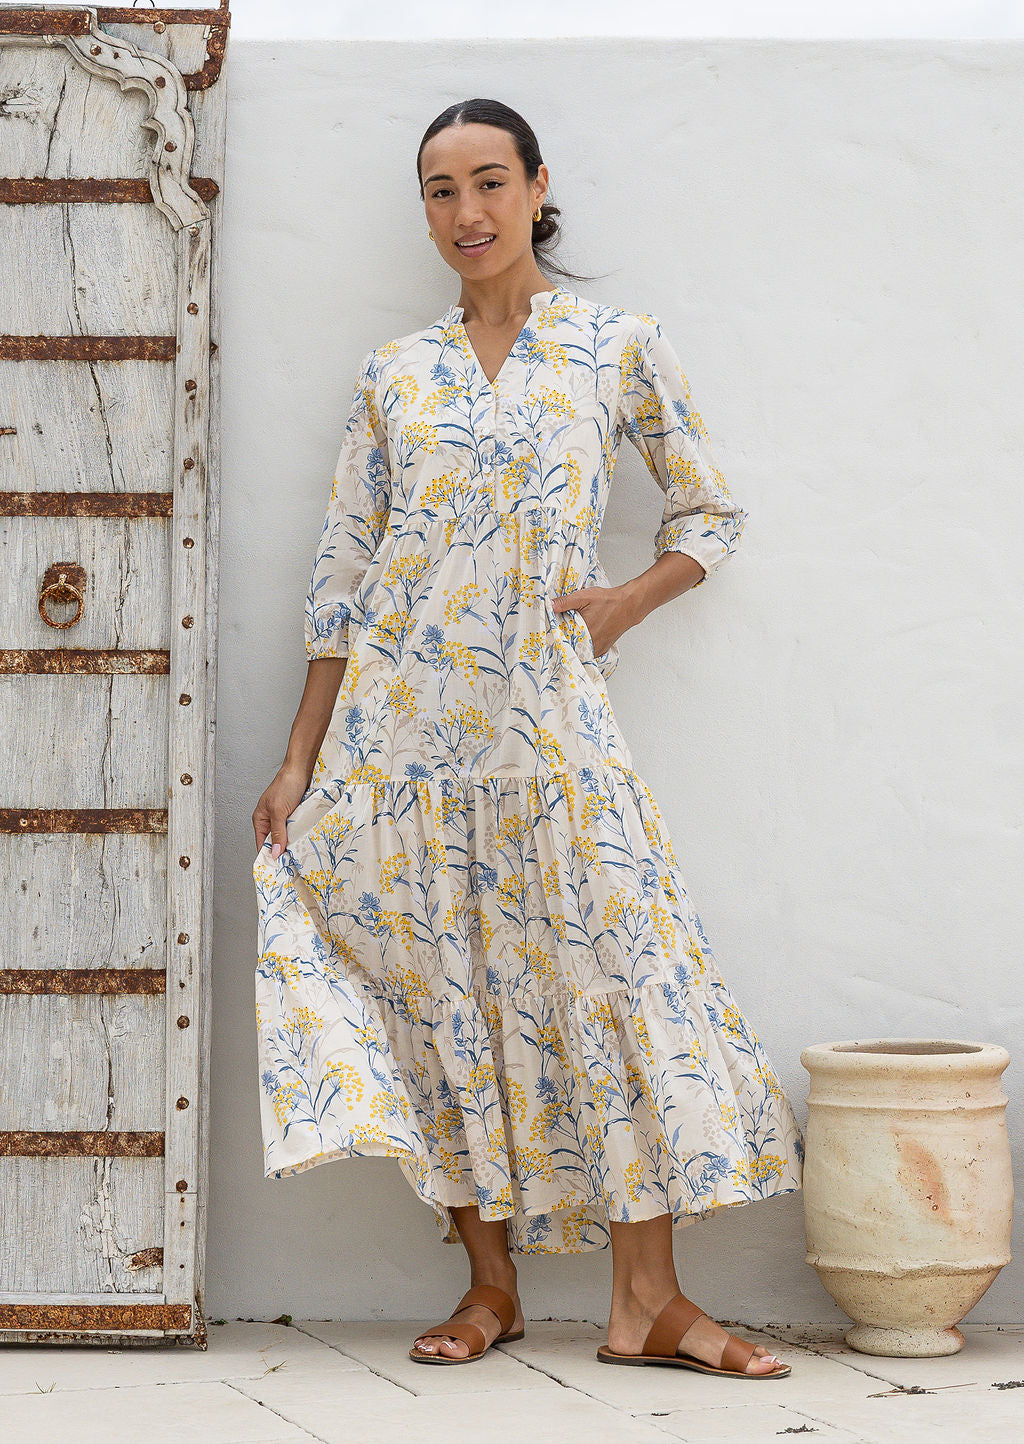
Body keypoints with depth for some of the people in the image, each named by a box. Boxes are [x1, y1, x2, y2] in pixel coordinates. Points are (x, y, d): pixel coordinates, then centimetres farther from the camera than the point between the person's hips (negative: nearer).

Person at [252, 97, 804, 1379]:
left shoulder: (620, 347, 5)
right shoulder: (395, 371, 9)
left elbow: (712, 515, 12)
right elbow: (342, 566, 8)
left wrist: (627, 605, -6)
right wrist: (300, 758, 5)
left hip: (546, 714, -1)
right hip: (401, 714, 2)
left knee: (612, 972, -6)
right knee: (441, 988, 3)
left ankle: (647, 1301, 2)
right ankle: (489, 1284, 15)